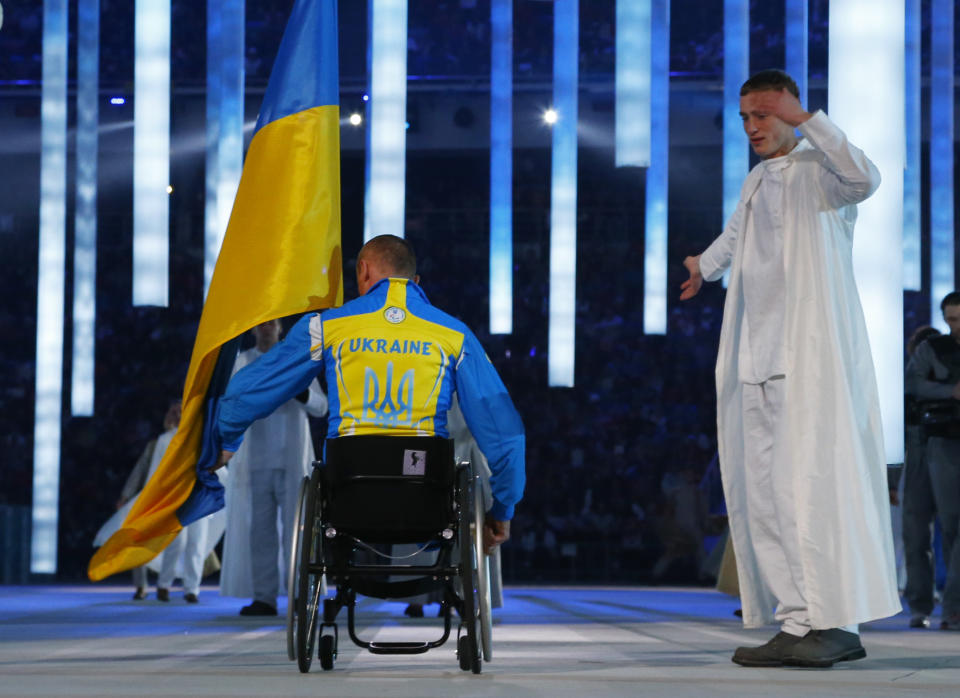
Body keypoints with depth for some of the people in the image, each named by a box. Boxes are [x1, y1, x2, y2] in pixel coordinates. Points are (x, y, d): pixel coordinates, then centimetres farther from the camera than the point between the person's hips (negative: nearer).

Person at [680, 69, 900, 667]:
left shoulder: (817, 169, -2)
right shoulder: (757, 181, 22)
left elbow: (864, 179, -27)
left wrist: (806, 120, -24)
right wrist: (704, 266, 62)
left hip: (812, 359, -8)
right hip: (756, 365, 8)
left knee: (811, 484, -15)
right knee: (764, 494, 2)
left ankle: (831, 623, -16)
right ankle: (800, 620, 4)